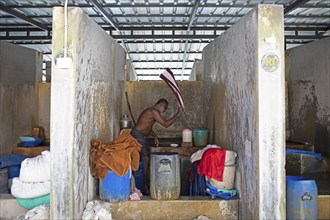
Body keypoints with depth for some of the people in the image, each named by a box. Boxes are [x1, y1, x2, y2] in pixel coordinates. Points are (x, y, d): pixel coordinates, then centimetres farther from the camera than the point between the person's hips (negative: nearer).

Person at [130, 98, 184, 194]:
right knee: (145, 160, -11)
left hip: (142, 137, 11)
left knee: (145, 161, 12)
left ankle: (144, 186, 20)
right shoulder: (154, 111, -15)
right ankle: (145, 188, -7)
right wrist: (178, 114, -13)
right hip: (138, 136, -11)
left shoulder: (151, 111, 17)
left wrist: (155, 136, 17)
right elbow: (166, 123, -20)